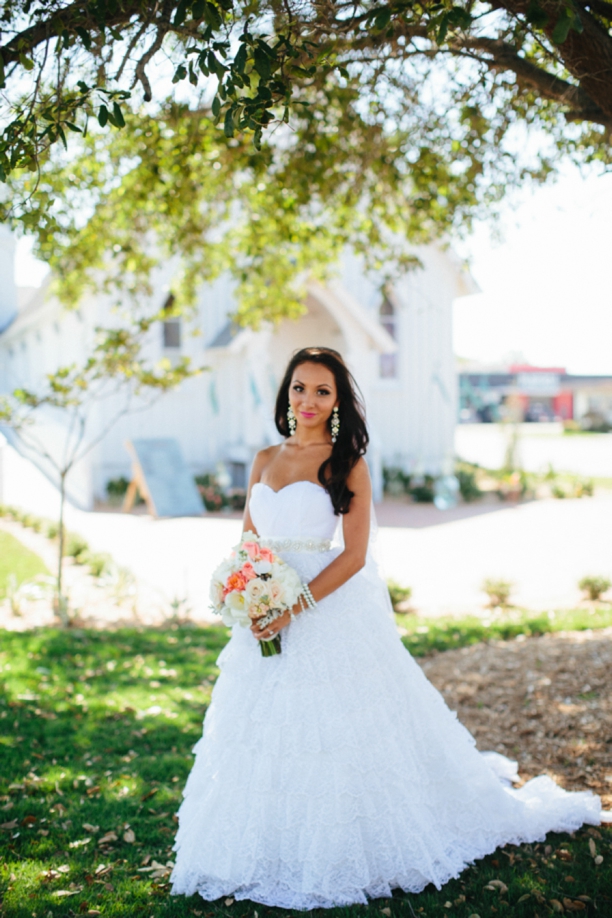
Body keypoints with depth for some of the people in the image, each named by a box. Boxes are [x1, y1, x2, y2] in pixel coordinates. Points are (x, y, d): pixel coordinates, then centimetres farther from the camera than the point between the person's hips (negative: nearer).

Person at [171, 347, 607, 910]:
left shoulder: (347, 463, -7)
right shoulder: (265, 460, 8)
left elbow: (353, 556, -13)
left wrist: (294, 607, -20)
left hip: (332, 613, -5)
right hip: (267, 617, 5)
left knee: (336, 736, 3)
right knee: (266, 736, 13)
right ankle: (271, 852, 32)